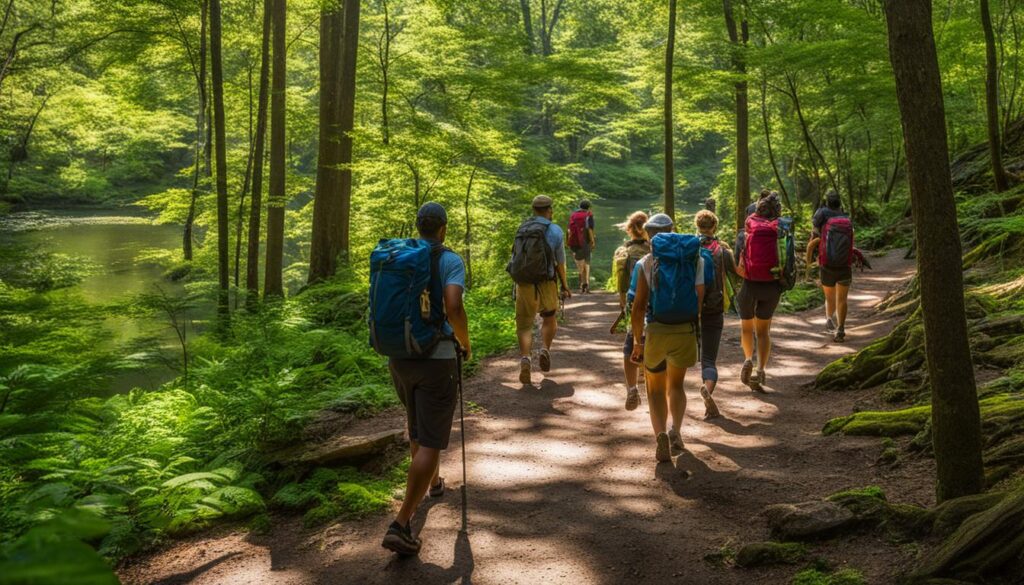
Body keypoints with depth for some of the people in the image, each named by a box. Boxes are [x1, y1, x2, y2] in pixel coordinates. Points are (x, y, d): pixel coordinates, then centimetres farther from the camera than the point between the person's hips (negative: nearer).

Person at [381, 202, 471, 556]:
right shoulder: (450, 261, -9)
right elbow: (453, 307, -23)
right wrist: (465, 342, -6)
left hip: (398, 356, 6)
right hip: (436, 358, -6)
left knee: (417, 428, 27)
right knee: (431, 442, -3)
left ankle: (432, 483, 50)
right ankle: (401, 525, -11)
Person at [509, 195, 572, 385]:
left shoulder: (522, 230, 6)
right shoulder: (554, 231, -5)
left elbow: (517, 258, 10)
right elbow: (560, 263, -1)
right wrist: (565, 286, 10)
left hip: (523, 283, 2)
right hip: (546, 283, -2)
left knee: (524, 324, 6)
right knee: (549, 319, 23)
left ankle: (525, 357, -16)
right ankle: (545, 349, 3)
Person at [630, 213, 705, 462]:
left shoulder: (646, 262, -2)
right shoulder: (695, 258, 3)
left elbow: (639, 305, -4)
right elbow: (700, 298, 0)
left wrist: (638, 341, 3)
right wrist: (691, 322, 14)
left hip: (656, 330, -2)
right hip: (686, 330, 2)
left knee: (656, 388, 14)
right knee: (676, 385, 21)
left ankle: (660, 434, -7)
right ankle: (675, 429, -2)